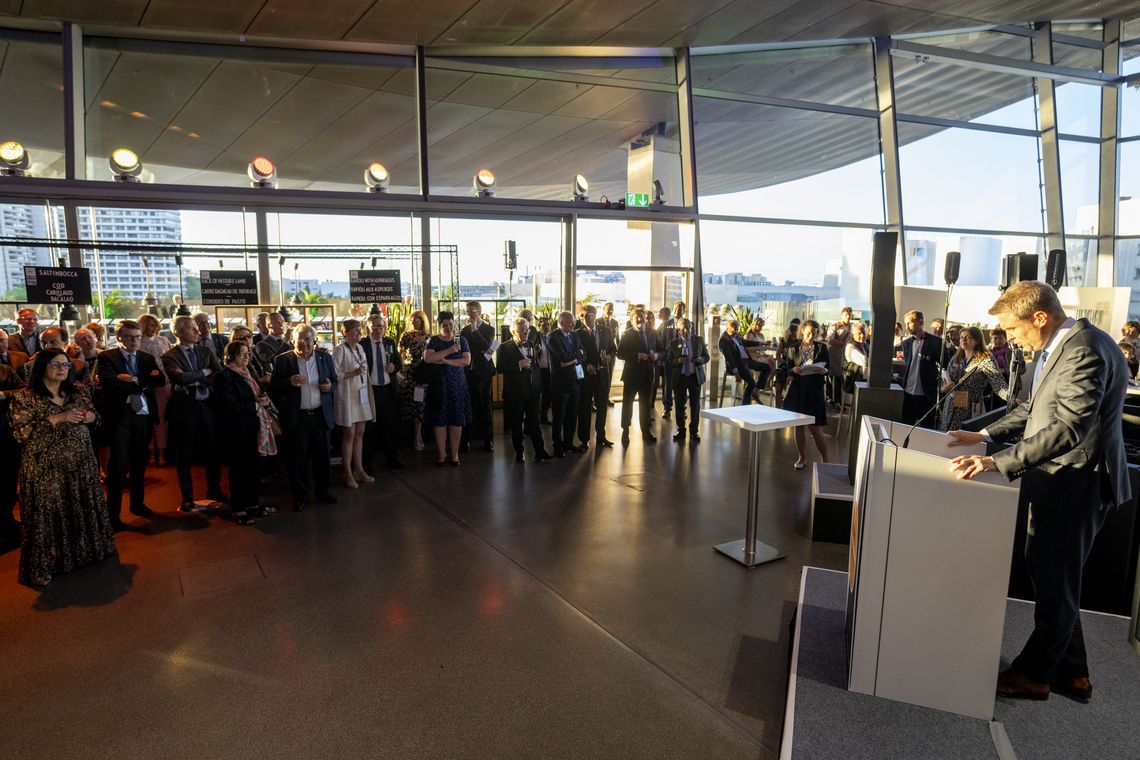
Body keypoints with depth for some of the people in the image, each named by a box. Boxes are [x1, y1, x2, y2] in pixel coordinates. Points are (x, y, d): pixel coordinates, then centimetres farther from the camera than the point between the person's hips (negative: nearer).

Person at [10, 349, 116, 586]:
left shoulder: (79, 391, 7)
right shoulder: (25, 398, -7)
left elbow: (94, 416, 17)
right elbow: (21, 432, -16)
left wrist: (92, 416, -7)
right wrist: (57, 419, -22)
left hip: (81, 463, 5)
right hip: (46, 468, -4)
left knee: (83, 508, 12)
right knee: (48, 514, 1)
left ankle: (84, 550, 28)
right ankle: (43, 566, 12)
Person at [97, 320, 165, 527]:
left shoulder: (147, 358, 12)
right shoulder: (106, 358, -2)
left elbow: (160, 380, -3)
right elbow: (109, 383, -18)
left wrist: (134, 380, -15)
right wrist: (143, 383, -13)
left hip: (144, 416, 5)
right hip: (119, 416, -5)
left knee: (140, 463, 16)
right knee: (119, 466, -5)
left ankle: (138, 503, 31)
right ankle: (113, 513, 4)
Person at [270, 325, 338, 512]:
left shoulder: (325, 357, 6)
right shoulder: (283, 360, -3)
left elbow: (334, 381, 15)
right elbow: (273, 388, -4)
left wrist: (330, 386, -7)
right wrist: (290, 382, -21)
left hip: (321, 415, 3)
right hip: (296, 418, -3)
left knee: (322, 457, 13)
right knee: (297, 460, 5)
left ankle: (322, 491, 28)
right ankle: (301, 496, 19)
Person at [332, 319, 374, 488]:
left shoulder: (360, 347, 9)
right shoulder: (340, 350, -12)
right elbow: (334, 374, -18)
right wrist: (353, 374, -23)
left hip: (362, 395, 7)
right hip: (347, 396, -7)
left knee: (359, 433, 10)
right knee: (349, 434, 0)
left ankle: (358, 469, 19)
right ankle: (347, 473, 10)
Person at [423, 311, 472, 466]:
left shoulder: (461, 340, 7)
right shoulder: (434, 340, 3)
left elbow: (467, 360, -6)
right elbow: (427, 358, -15)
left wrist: (445, 361, -14)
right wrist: (449, 351, -19)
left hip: (458, 384, 1)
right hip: (439, 384, -1)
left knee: (457, 421, 1)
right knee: (440, 421, 0)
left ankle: (455, 455, 9)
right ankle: (442, 455, 9)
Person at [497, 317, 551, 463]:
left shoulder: (530, 344, 11)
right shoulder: (504, 347, -6)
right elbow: (500, 367, -15)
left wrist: (539, 385, 11)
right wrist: (518, 365, -21)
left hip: (532, 391, 4)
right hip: (515, 392, -4)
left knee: (534, 422, 6)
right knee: (516, 424, 6)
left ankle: (540, 451, 11)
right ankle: (519, 453, 16)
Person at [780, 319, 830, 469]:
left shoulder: (822, 347, 4)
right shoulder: (793, 348, 5)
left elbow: (829, 369, 4)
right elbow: (788, 370, 6)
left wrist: (824, 371, -19)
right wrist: (794, 370, -17)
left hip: (814, 390, -1)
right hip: (797, 390, 2)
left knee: (815, 428, -4)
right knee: (798, 426, 7)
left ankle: (825, 459, 10)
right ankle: (802, 457, 22)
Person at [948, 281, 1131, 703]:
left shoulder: (1085, 351, -24)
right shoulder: (1059, 346, 7)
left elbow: (1068, 428, -32)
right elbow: (1036, 407, 17)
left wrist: (997, 462, -35)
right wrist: (986, 435, 7)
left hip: (1075, 484, -10)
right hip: (1055, 479, 10)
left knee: (1054, 584, 6)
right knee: (1046, 572, 19)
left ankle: (1033, 675, 24)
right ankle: (1071, 672, 35)